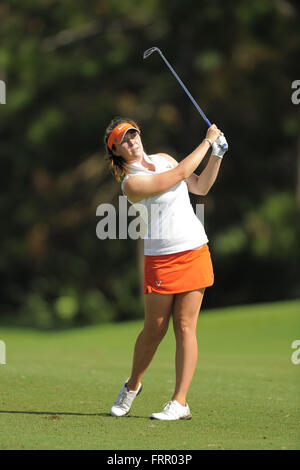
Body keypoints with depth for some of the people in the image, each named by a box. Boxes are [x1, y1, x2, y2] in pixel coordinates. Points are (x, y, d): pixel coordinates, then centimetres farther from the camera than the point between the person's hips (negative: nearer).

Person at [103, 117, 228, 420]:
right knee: (153, 330, 0)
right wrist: (207, 141, -6)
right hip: (159, 259, -4)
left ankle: (180, 402, -4)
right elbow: (180, 174, -15)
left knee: (185, 327, -3)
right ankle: (133, 385, 27)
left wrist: (217, 155, 7)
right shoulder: (131, 183, -13)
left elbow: (200, 187, 20)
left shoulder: (163, 159, 10)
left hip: (195, 252, 4)